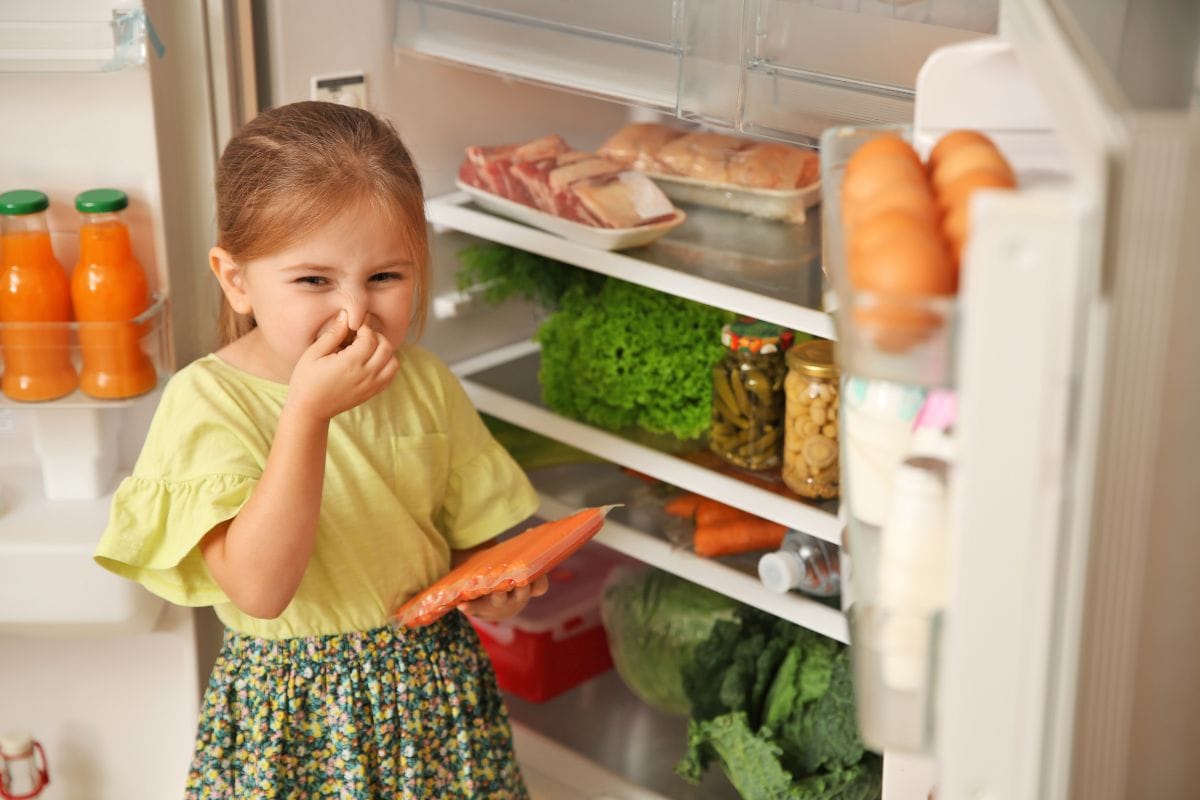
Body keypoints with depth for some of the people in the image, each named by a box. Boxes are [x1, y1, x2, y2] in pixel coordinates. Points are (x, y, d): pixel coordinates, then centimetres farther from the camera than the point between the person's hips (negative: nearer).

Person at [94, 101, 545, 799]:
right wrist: (308, 410, -34)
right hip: (292, 708, -3)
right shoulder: (206, 400, -18)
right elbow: (260, 589, -29)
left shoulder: (426, 384, -4)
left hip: (431, 684, 3)